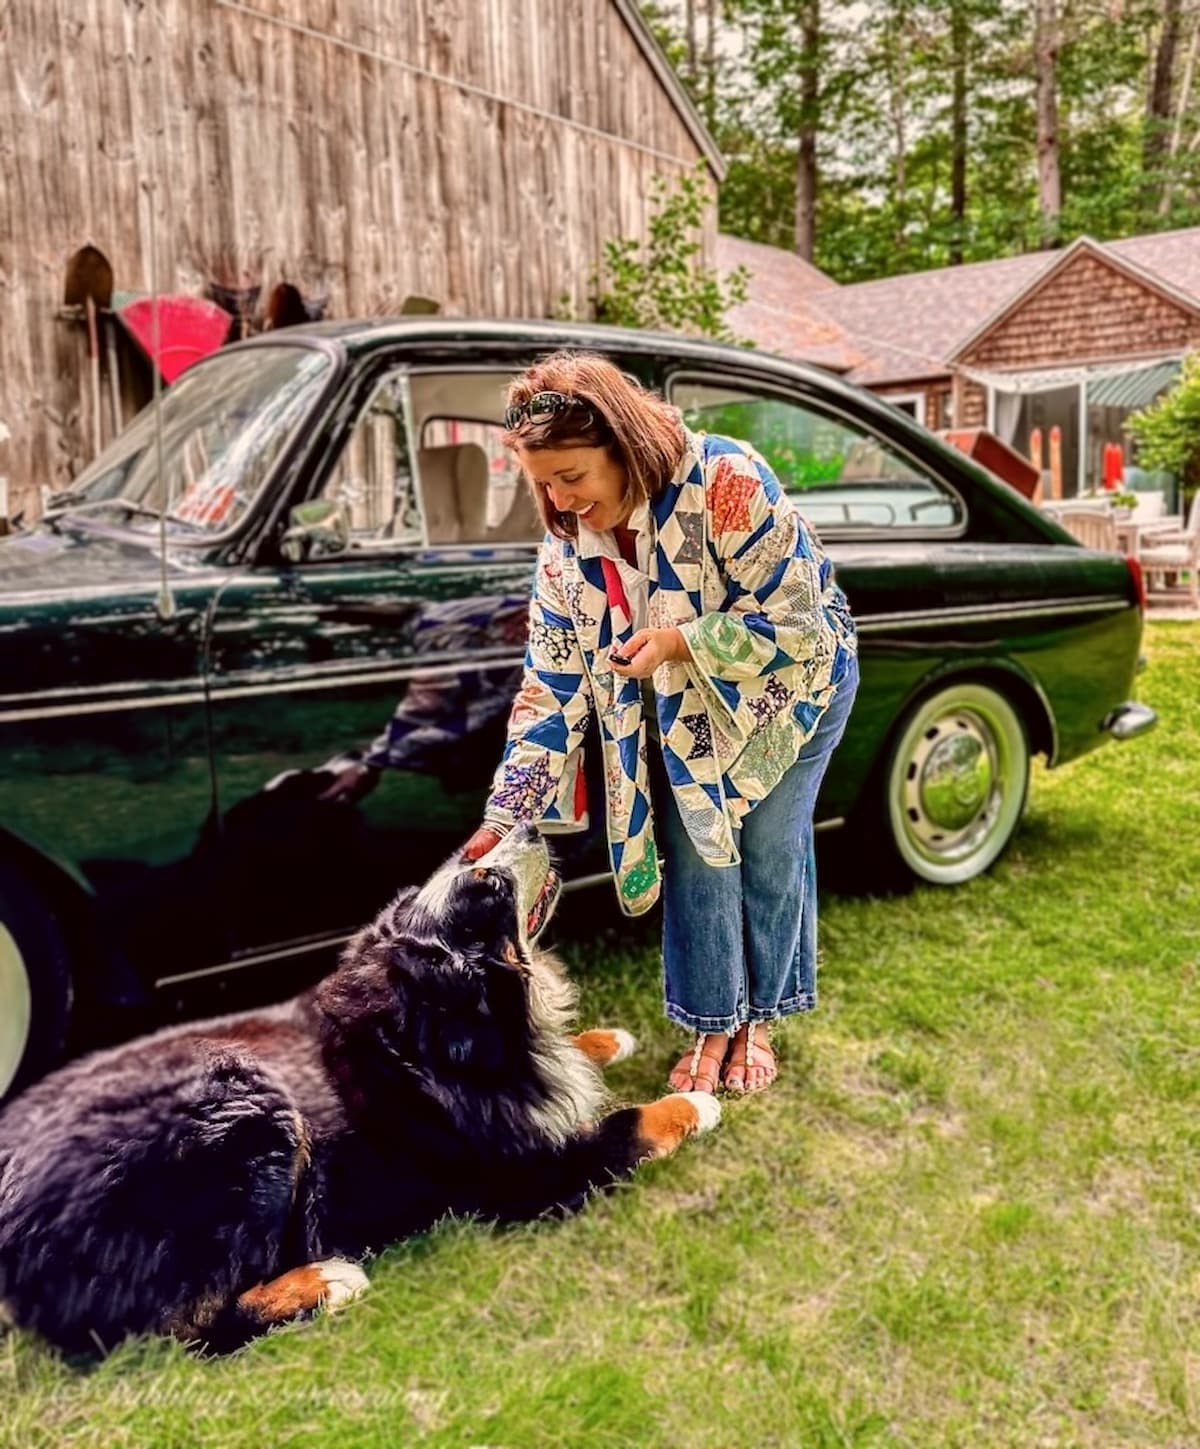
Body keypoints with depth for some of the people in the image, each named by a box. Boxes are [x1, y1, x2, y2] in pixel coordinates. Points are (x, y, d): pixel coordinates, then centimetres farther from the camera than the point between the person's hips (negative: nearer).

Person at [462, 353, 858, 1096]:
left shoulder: (727, 481, -32)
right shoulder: (567, 547, -16)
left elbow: (796, 621, -27)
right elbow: (552, 687, -12)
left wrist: (679, 640, -38)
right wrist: (506, 813, -17)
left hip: (790, 680, -3)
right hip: (685, 708, 4)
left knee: (769, 847, -1)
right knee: (697, 846, -3)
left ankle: (758, 1021, 19)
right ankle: (713, 1026, 15)